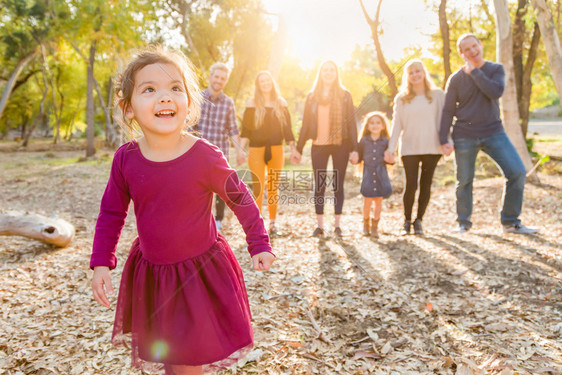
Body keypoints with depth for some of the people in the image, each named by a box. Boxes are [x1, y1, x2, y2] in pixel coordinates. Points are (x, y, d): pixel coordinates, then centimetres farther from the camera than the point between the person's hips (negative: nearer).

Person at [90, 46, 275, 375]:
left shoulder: (205, 156, -20)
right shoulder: (126, 158, -10)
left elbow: (240, 198, -6)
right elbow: (112, 213, 4)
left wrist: (259, 245, -2)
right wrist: (102, 263, -1)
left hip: (199, 271, -3)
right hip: (150, 271, 4)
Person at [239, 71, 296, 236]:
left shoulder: (281, 103, 9)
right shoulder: (253, 103, 3)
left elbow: (287, 128, 11)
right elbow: (246, 128, 0)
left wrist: (292, 148, 3)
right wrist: (241, 149, -11)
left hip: (276, 150, 2)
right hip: (256, 150, -2)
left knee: (274, 188, 8)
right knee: (258, 189, -5)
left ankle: (272, 223, 18)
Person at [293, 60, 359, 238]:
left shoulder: (345, 96, 5)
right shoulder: (312, 96, 9)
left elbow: (351, 123, 2)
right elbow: (305, 124, 10)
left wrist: (354, 149, -5)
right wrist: (298, 149, 6)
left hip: (340, 145, -1)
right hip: (318, 145, 1)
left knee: (338, 185, 2)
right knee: (319, 186, 0)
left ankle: (337, 224, 11)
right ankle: (320, 226, 6)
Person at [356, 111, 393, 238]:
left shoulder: (385, 141, 2)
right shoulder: (364, 141, 3)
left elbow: (390, 158, 6)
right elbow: (359, 157, 6)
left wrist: (389, 159, -17)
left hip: (381, 176, 1)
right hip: (368, 176, -1)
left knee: (378, 201, 6)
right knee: (367, 202, 1)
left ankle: (375, 226, 23)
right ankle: (366, 224, 25)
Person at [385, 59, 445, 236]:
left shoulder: (437, 94, 7)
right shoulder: (401, 98, 10)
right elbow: (396, 124, 8)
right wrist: (391, 147, 1)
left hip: (432, 148, 0)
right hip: (409, 148, 0)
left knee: (426, 184, 2)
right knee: (411, 185, -8)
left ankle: (418, 221, 14)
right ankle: (406, 221, 9)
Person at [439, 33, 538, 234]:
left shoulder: (496, 69, 5)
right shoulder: (456, 79, 2)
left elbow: (495, 92, -16)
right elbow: (448, 111, 2)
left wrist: (474, 72, -12)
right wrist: (443, 140, -5)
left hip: (494, 132, 1)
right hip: (464, 136, -1)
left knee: (517, 172, -9)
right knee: (464, 181, 2)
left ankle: (511, 222, 3)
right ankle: (463, 223, 20)